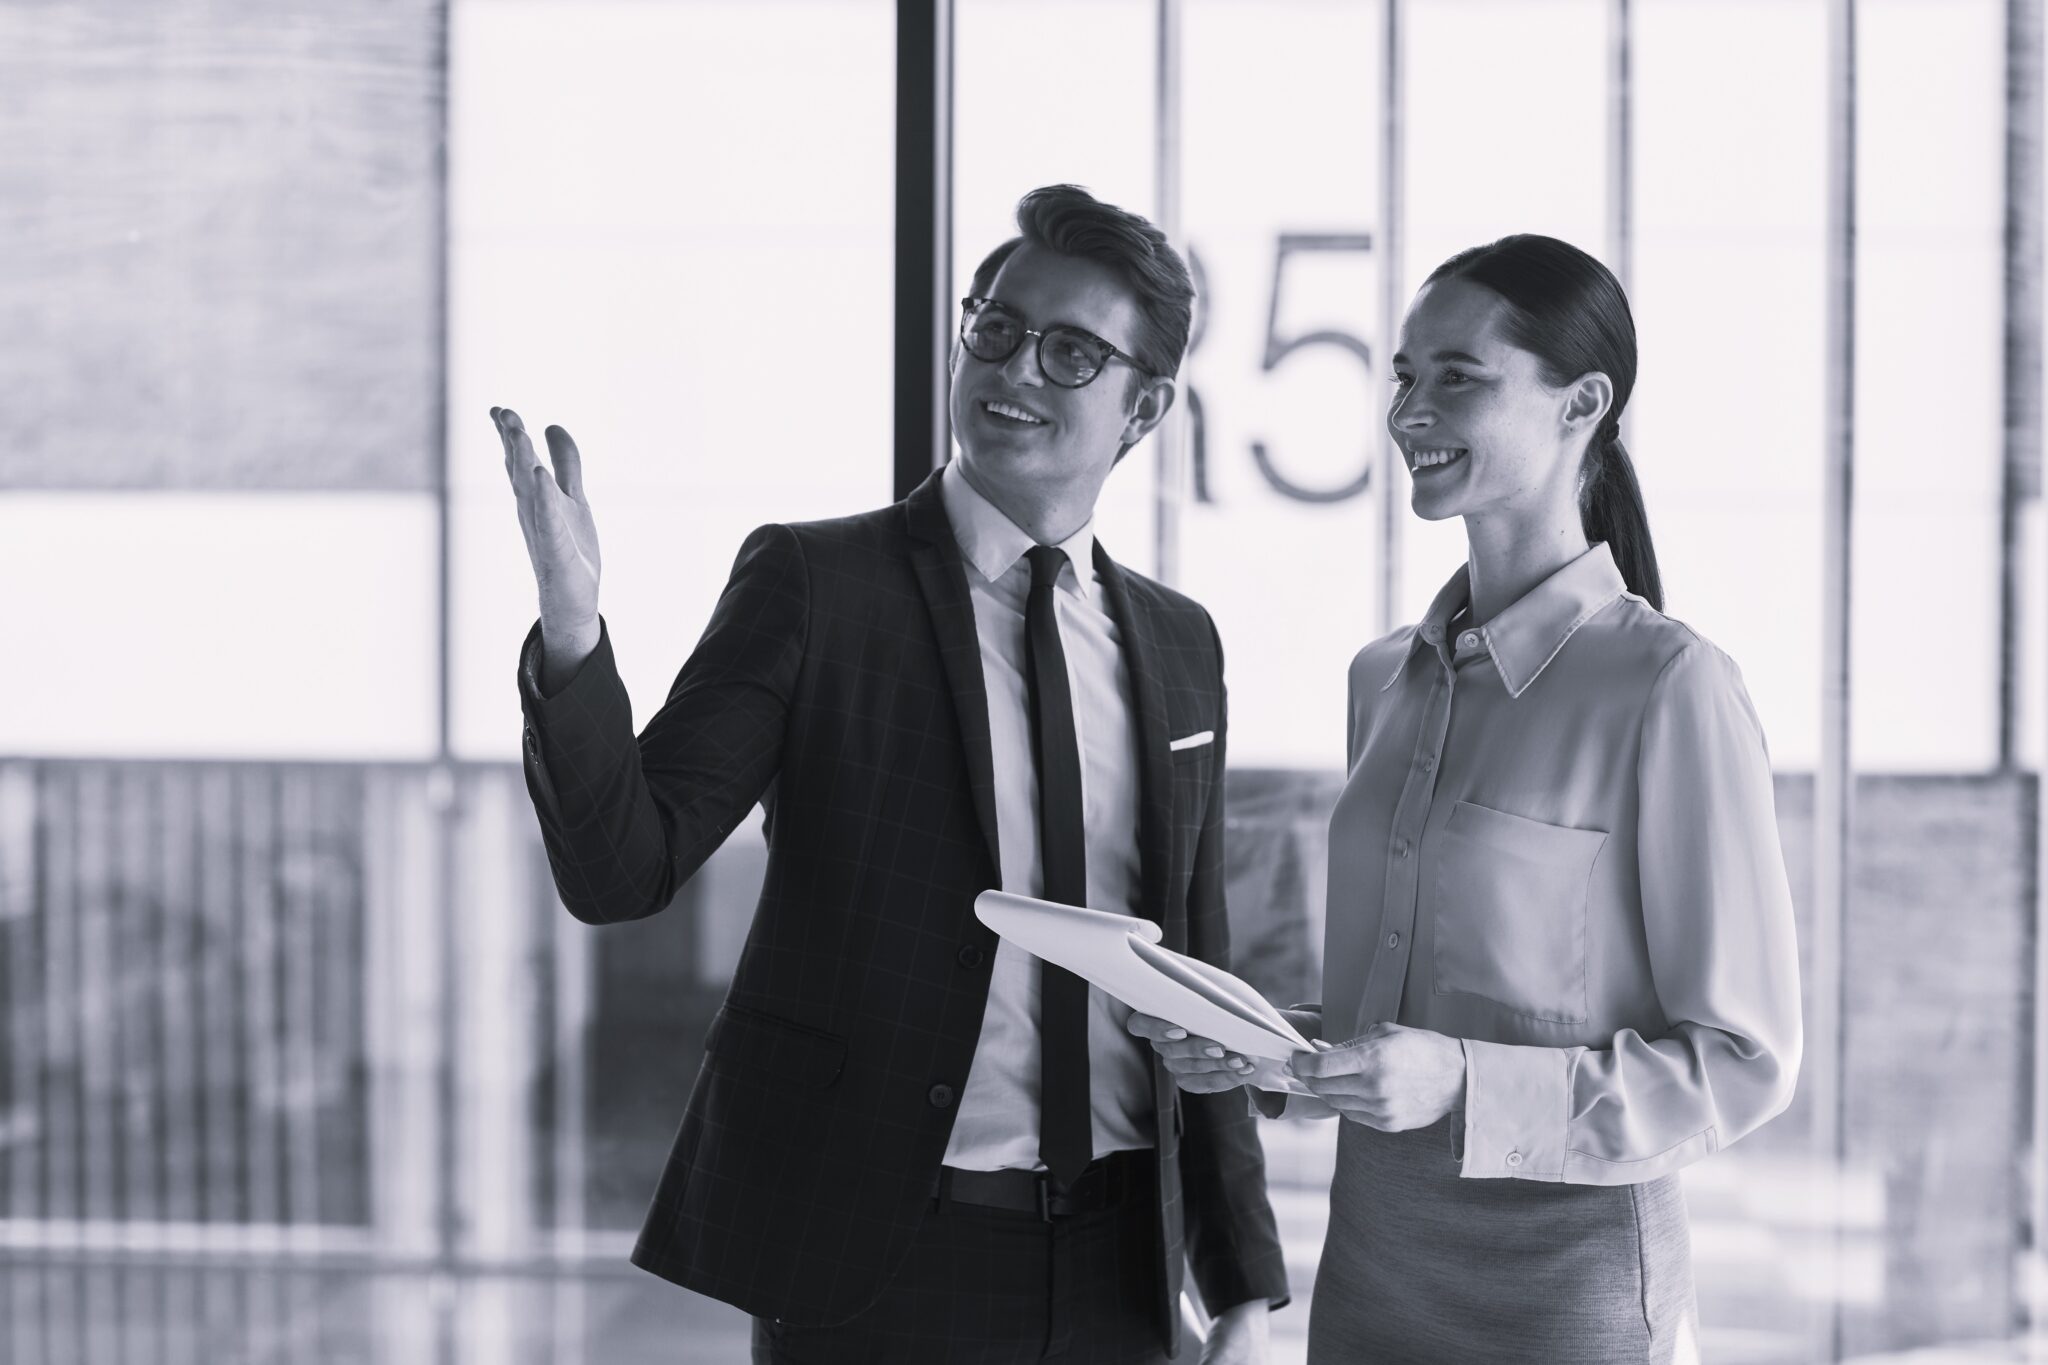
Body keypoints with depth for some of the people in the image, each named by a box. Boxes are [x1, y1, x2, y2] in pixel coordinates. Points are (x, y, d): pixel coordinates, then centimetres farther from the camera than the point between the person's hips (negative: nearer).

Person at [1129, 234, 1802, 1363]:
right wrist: (1267, 1050, -1)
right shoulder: (1384, 676, 8)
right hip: (1369, 1262, 6)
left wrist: (1462, 1081, -22)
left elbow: (1744, 1061, -12)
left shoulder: (1669, 686, -12)